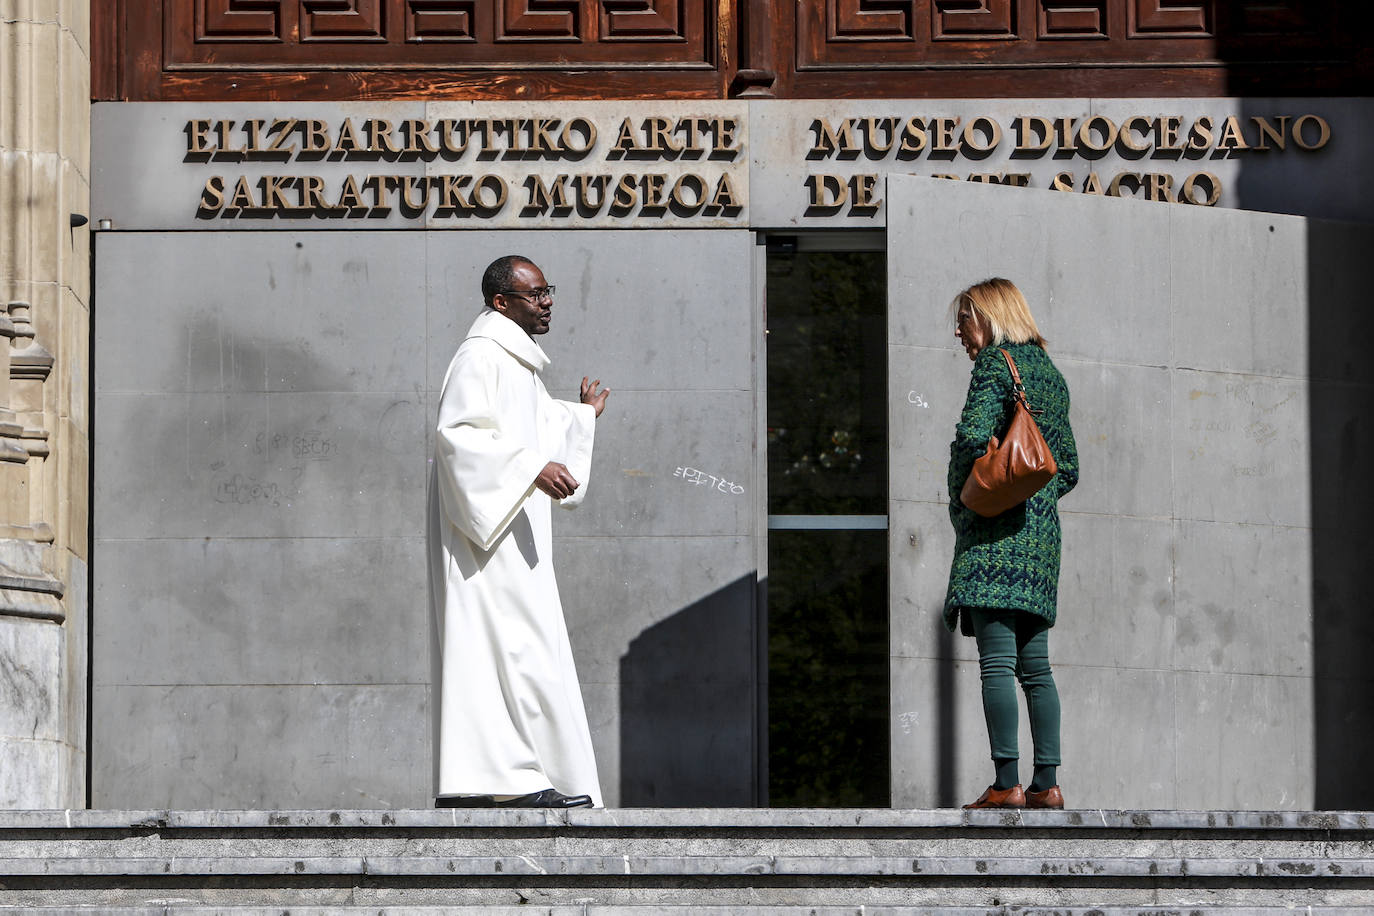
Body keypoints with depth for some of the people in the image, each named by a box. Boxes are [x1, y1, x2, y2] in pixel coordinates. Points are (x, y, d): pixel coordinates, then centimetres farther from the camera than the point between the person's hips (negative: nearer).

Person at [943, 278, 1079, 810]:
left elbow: (973, 436, -18)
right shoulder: (1049, 373, 21)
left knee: (997, 661, -11)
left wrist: (962, 505, -7)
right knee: (1035, 664, 8)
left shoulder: (996, 362, -4)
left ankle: (1007, 782, -17)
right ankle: (1047, 782, 4)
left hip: (997, 531, -8)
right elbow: (1068, 468, 22)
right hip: (1043, 532, 8)